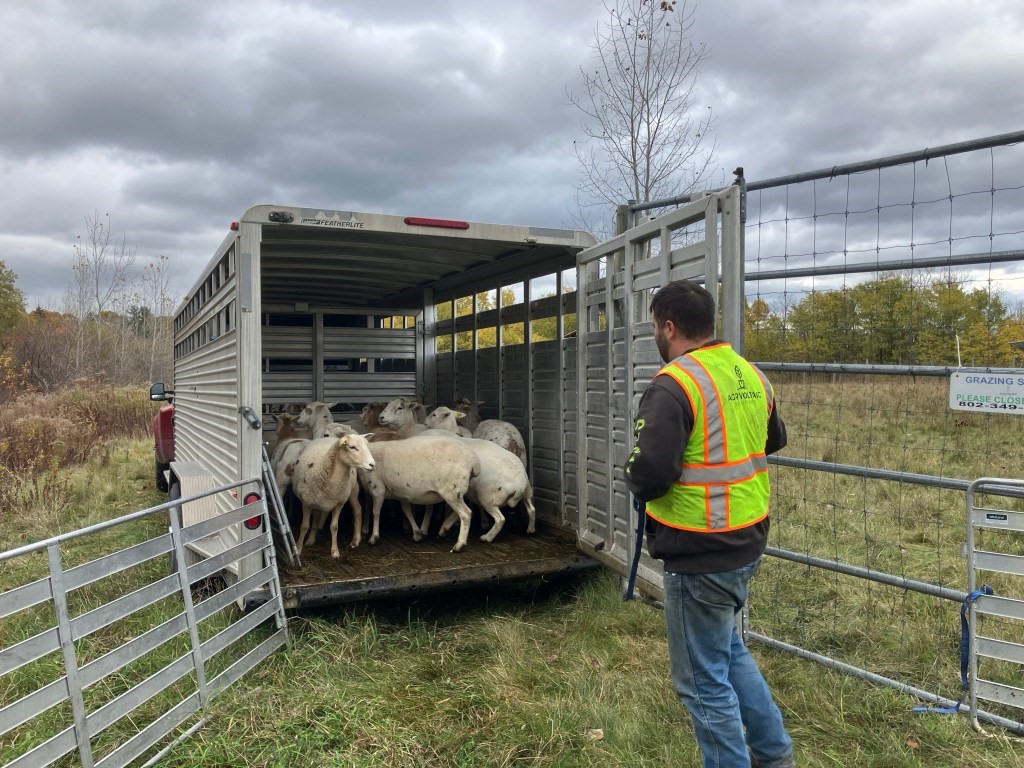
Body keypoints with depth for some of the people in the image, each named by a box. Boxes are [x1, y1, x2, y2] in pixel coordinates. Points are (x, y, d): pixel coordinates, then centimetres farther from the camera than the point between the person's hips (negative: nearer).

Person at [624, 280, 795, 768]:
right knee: (728, 649, 29)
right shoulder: (751, 375, 5)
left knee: (704, 680, 9)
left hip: (699, 555, -9)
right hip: (746, 543, 9)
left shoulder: (673, 385, -21)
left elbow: (649, 476, -27)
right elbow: (774, 440, 22)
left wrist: (637, 480, -6)